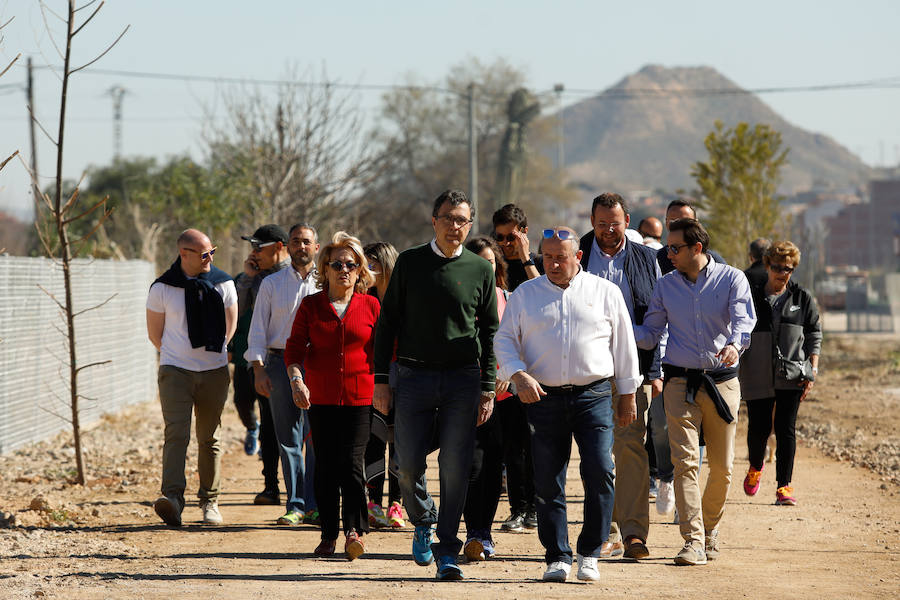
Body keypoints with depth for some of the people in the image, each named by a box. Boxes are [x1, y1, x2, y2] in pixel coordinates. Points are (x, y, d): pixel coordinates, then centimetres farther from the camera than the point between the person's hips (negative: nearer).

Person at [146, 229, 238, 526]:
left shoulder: (223, 284, 3)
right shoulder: (162, 288, -3)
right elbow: (154, 334, 8)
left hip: (214, 372, 2)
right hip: (175, 371, -2)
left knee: (209, 439, 8)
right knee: (176, 434, -16)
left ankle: (210, 502, 18)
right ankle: (173, 497, -27)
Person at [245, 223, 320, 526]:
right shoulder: (271, 284, 11)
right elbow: (258, 330, 9)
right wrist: (259, 370, -2)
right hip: (281, 362, 1)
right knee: (288, 438, 1)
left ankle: (315, 504, 0)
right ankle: (295, 505, 6)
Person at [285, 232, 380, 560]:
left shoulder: (371, 305, 5)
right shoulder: (310, 305, 5)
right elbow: (294, 348, 3)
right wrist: (296, 380, -12)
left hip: (360, 397, -1)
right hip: (320, 397, 1)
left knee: (351, 463, -10)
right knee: (326, 466, 4)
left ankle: (355, 530, -5)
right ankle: (328, 535, 11)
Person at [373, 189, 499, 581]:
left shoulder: (480, 269, 6)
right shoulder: (409, 262, 6)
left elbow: (490, 332, 9)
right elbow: (387, 322, 7)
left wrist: (488, 389, 3)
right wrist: (381, 379, 0)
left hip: (463, 378, 0)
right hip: (414, 375, 0)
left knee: (455, 468, -3)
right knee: (408, 464, -2)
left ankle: (447, 552, 4)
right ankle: (423, 523, 26)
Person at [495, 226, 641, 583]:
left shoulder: (605, 292, 8)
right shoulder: (525, 294, 10)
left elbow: (623, 345, 12)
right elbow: (504, 339, 8)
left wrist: (628, 396, 10)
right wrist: (519, 375, -10)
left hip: (594, 395, -1)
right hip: (544, 397, 1)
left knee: (599, 472, -12)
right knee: (548, 482, 0)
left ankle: (589, 553, 0)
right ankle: (557, 557, 8)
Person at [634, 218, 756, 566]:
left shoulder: (732, 280, 1)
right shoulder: (665, 286, 9)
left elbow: (744, 319, -15)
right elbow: (650, 334, 8)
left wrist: (734, 343, -37)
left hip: (723, 381, -1)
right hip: (680, 382, 1)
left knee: (722, 466, 6)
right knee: (685, 461, -12)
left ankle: (710, 527, 29)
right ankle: (694, 541, -15)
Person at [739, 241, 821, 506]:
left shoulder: (803, 300, 7)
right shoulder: (751, 297, 4)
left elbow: (814, 335, 11)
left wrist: (812, 371, 2)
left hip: (791, 375, 0)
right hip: (758, 377, 0)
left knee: (786, 430, -5)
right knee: (758, 428, 4)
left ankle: (784, 485, 1)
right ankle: (755, 468, 35)